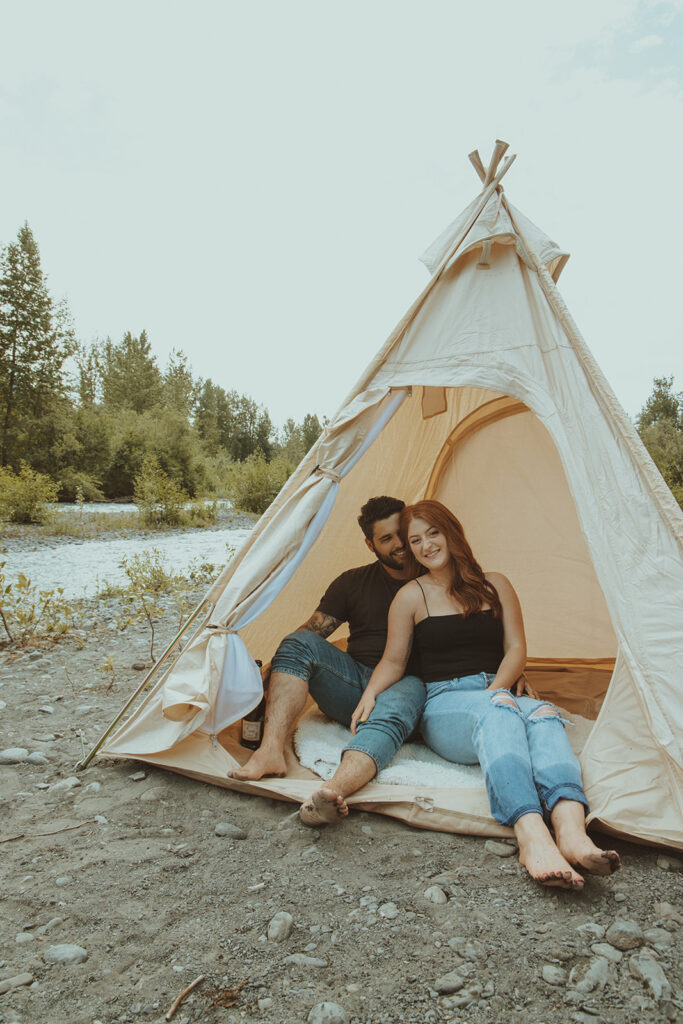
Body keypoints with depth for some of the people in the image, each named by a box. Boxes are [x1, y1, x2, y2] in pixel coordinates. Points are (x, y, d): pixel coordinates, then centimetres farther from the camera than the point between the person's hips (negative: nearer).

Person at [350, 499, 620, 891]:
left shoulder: (495, 585, 14)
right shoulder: (411, 596, 7)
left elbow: (516, 649, 8)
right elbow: (393, 661, 8)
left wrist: (495, 691, -10)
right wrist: (370, 693, -12)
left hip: (499, 694, 3)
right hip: (445, 705, -3)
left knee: (543, 713, -33)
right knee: (500, 713, -38)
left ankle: (572, 831, -56)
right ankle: (532, 837, -58)